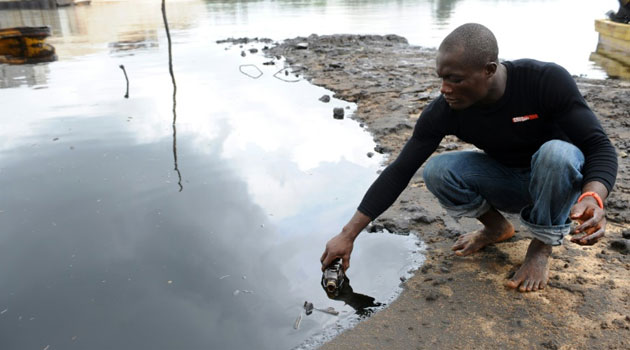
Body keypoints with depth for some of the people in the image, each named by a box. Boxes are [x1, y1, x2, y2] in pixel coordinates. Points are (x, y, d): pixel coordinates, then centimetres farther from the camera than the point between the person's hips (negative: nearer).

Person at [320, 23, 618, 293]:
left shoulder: (547, 80, -28)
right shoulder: (443, 111, -21)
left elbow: (599, 147, -24)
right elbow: (399, 171, -20)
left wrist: (593, 198, -48)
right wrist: (348, 234, -22)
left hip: (559, 178, -2)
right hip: (505, 181, 3)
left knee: (556, 152, -36)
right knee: (437, 172, -24)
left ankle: (542, 245, -11)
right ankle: (496, 227, 5)